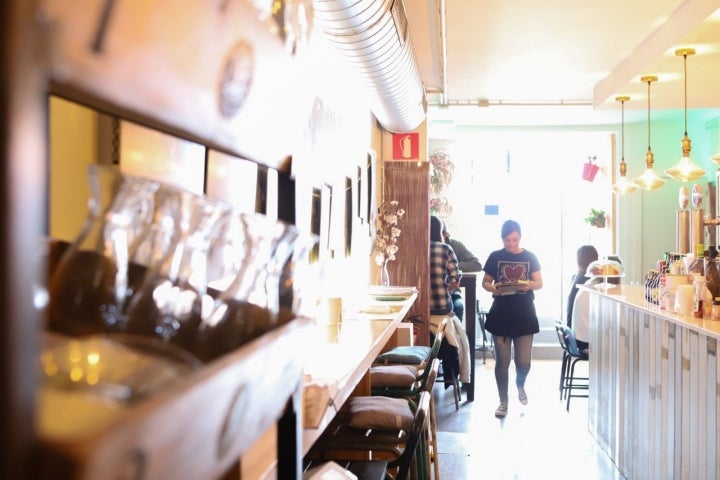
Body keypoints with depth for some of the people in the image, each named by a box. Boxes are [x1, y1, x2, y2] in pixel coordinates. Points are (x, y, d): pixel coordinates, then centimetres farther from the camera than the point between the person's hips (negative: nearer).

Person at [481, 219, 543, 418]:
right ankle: (503, 401, 17)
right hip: (501, 315, 0)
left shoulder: (530, 257, 3)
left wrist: (529, 285, -19)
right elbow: (485, 282, 5)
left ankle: (520, 385, 35)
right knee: (502, 361, 2)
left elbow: (539, 283, 3)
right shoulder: (495, 257, 2)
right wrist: (492, 288, -18)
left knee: (524, 361, 1)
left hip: (525, 315, 1)